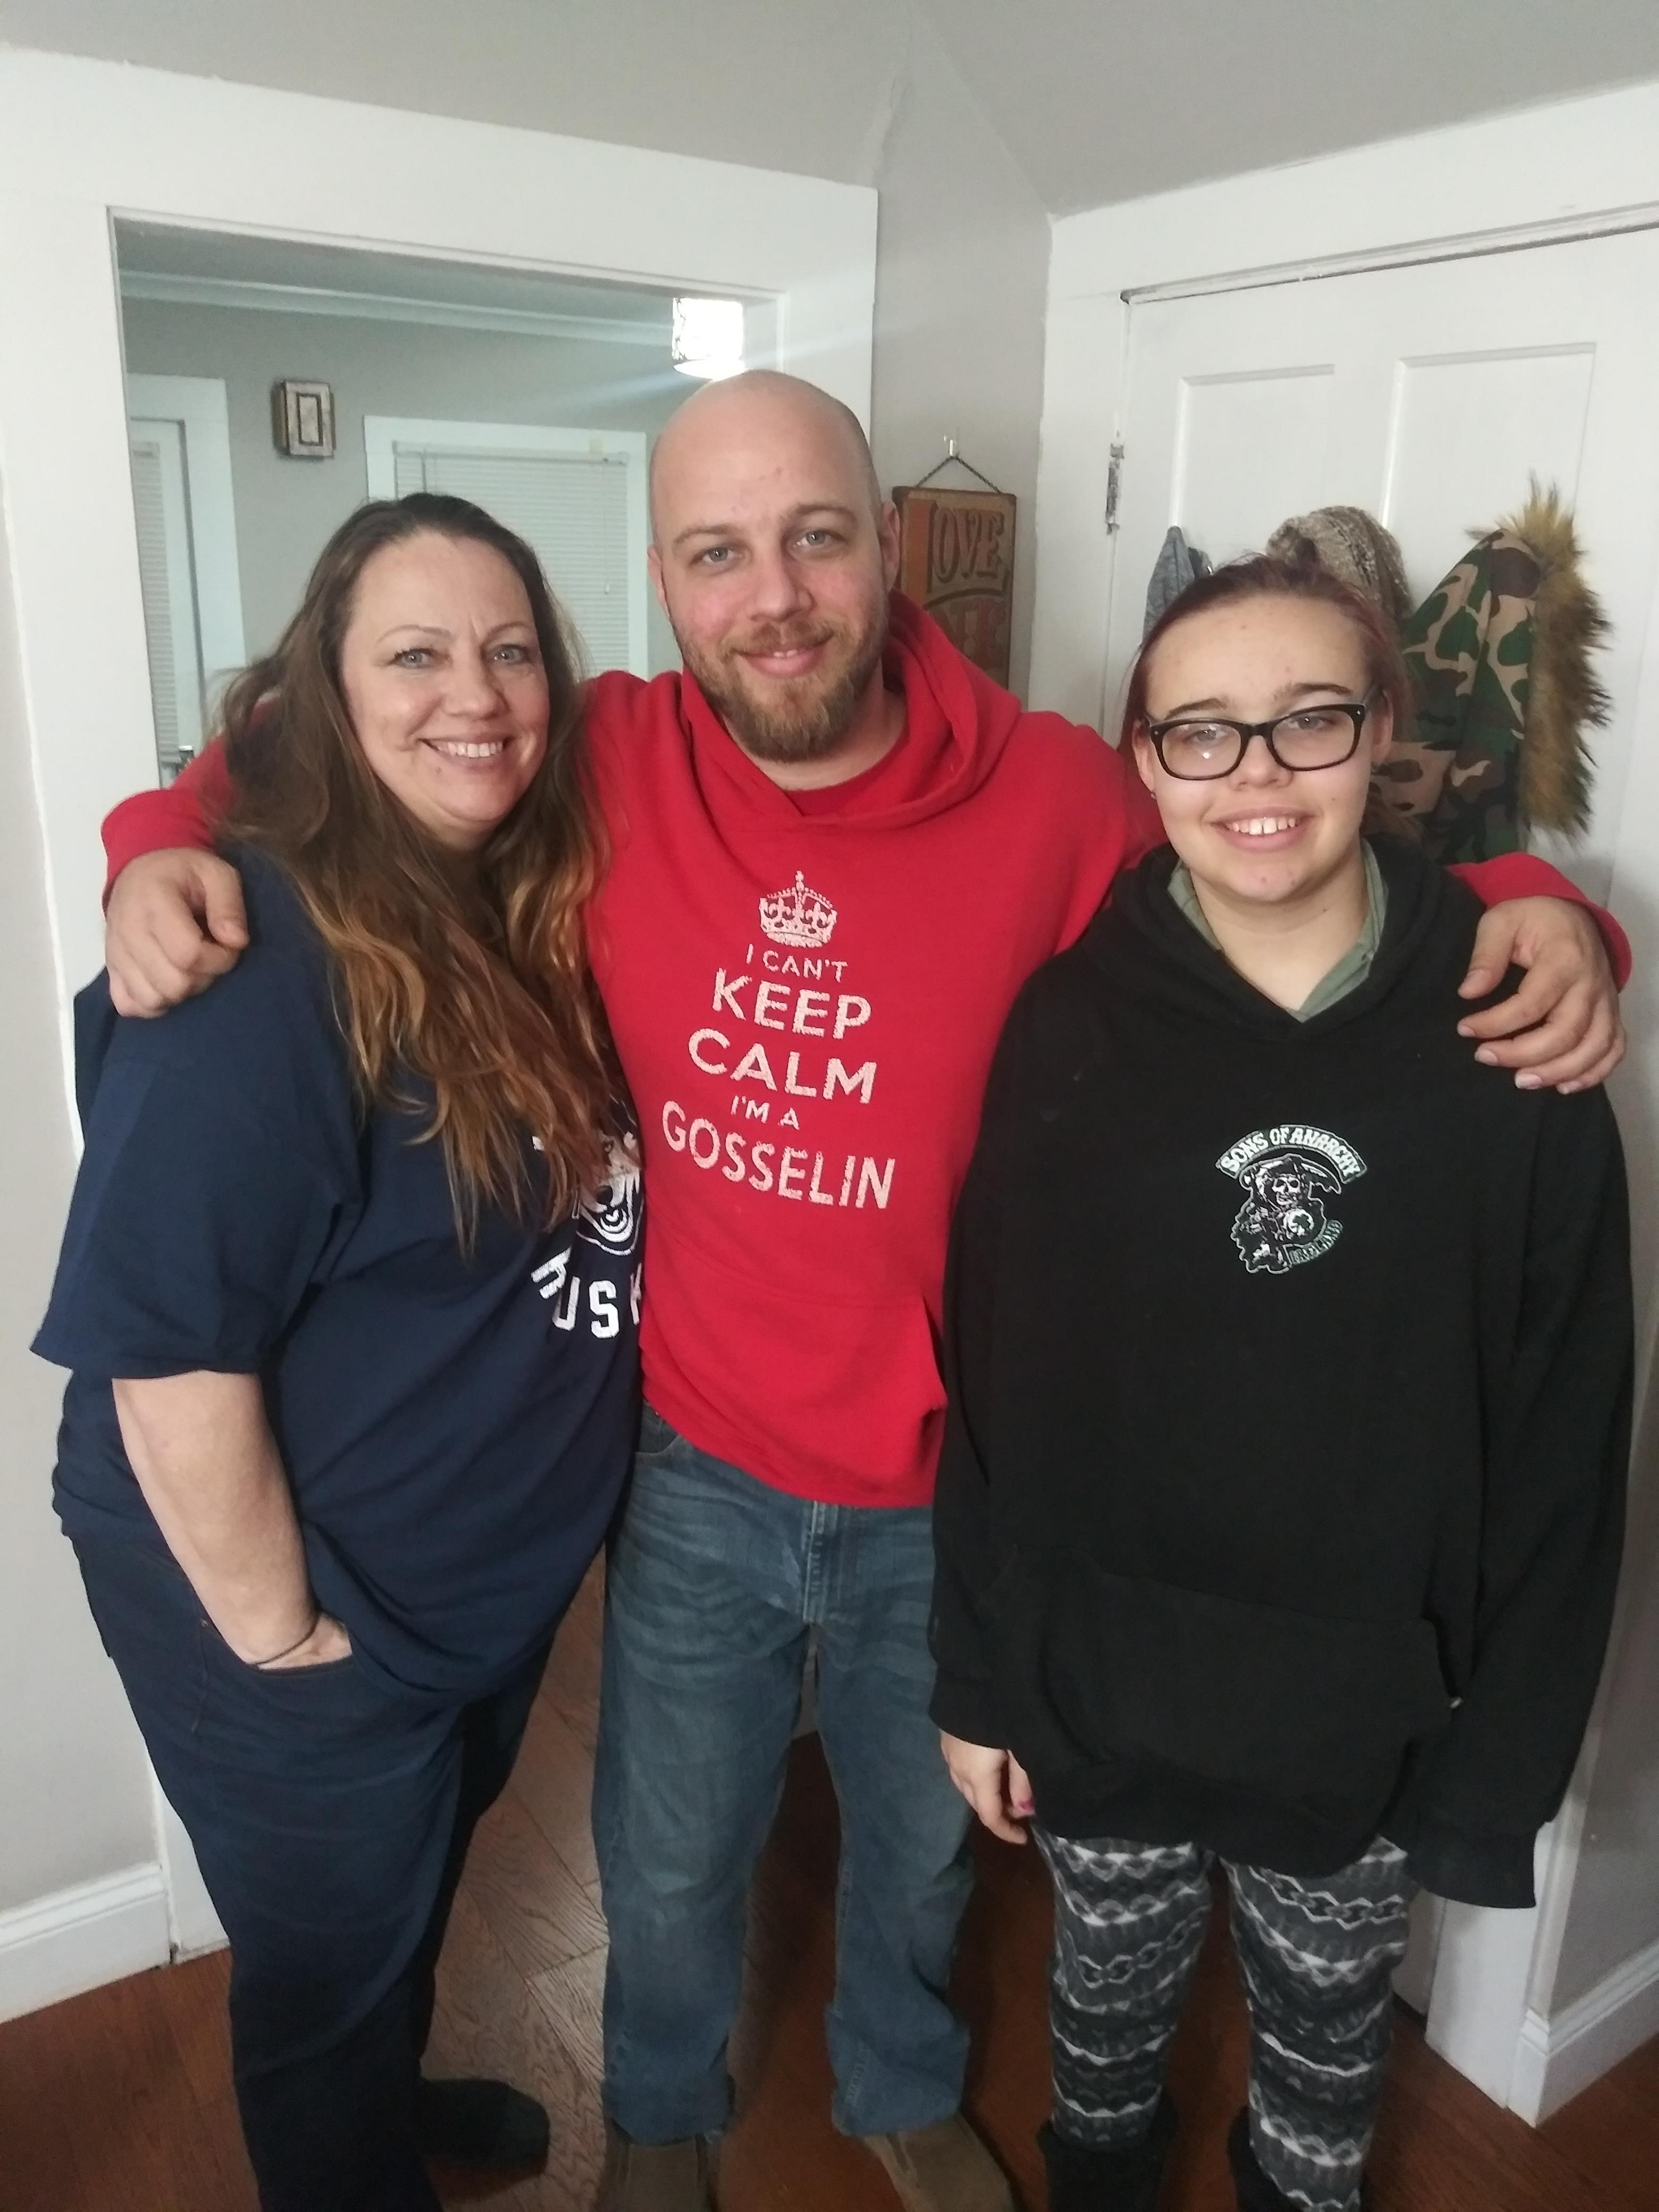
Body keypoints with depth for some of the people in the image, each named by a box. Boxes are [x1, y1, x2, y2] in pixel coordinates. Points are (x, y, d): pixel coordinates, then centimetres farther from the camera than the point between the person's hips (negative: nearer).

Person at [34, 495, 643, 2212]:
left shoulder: (537, 912, -3)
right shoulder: (263, 966, -28)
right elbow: (166, 1346, -27)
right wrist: (279, 1632, -18)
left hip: (494, 1574, 8)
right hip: (314, 1619, -8)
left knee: (420, 1883, 32)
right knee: (331, 1954, 19)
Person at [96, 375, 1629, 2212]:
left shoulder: (1058, 801, -18)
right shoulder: (605, 767, -13)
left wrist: (1526, 911, -19)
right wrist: (166, 845, -14)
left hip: (952, 1490, 0)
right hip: (698, 1474, 1)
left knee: (921, 1842, 28)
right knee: (670, 1867, 25)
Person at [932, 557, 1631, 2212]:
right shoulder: (1068, 1024, -12)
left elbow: (1565, 1430, -7)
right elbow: (991, 1382, -7)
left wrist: (1509, 1739, -5)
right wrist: (980, 1679, -3)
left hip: (1377, 1712, 0)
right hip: (1103, 1694, 1)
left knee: (1326, 2028, 25)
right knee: (1110, 2001, 26)